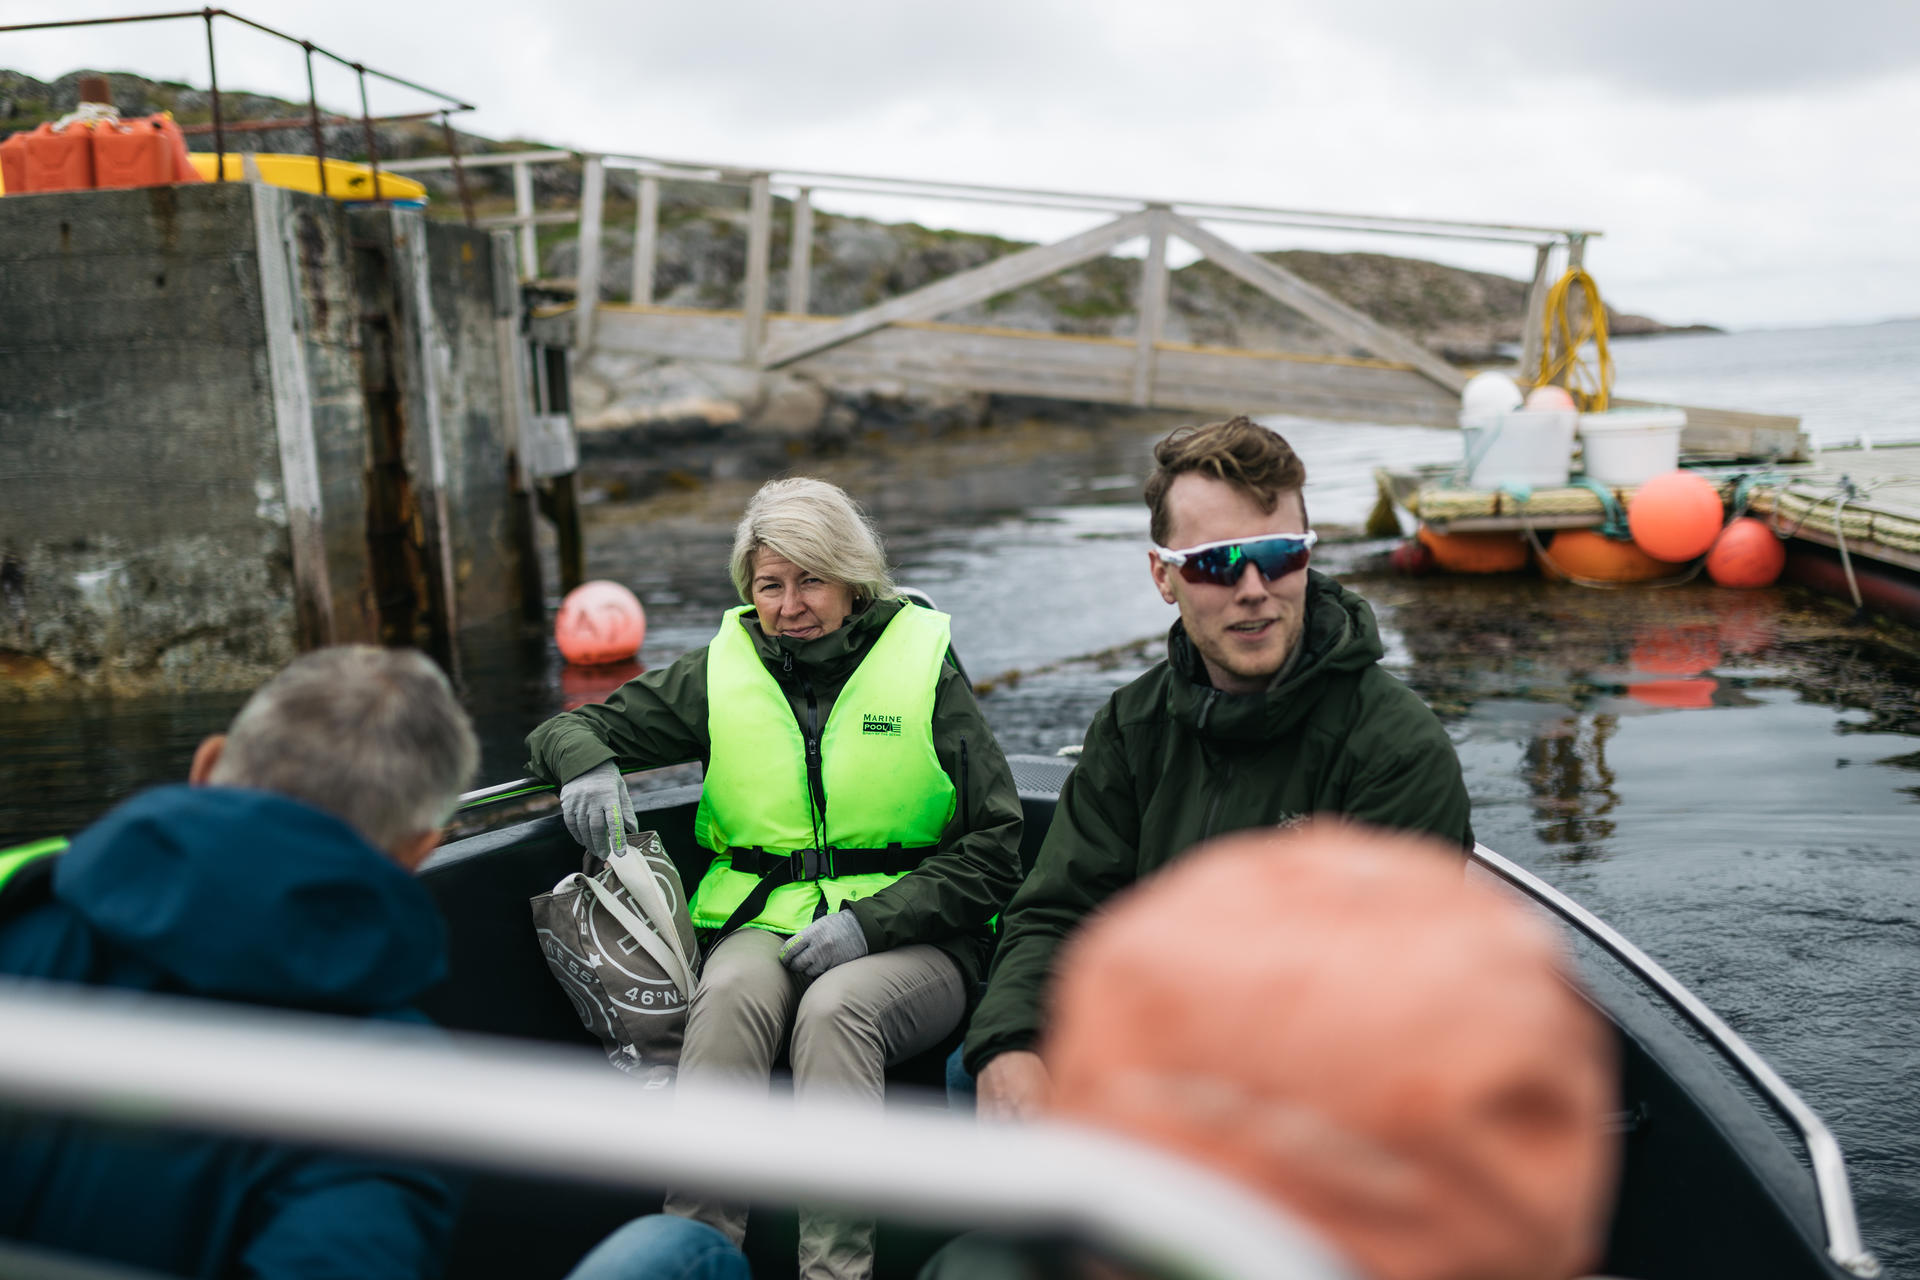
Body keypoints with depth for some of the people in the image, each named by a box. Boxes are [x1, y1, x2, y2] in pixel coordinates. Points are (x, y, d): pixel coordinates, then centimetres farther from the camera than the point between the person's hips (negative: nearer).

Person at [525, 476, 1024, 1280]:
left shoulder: (922, 666, 2)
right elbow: (573, 726, 16)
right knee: (731, 993, -32)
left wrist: (870, 923, -14)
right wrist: (587, 765, -10)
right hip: (766, 921, 2)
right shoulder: (721, 672, 9)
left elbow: (993, 850, 0)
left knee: (836, 1007, -34)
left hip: (909, 938, -2)